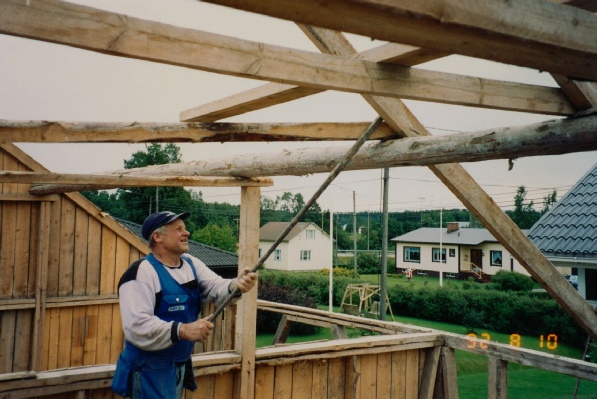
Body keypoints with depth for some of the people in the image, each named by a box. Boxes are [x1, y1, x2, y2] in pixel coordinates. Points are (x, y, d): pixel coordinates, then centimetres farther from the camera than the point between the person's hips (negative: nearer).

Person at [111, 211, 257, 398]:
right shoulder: (142, 272, -19)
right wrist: (183, 330, -37)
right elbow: (136, 325, -29)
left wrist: (236, 285, -30)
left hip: (180, 365, 8)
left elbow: (216, 288, -8)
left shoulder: (191, 264, 7)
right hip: (150, 369, -8)